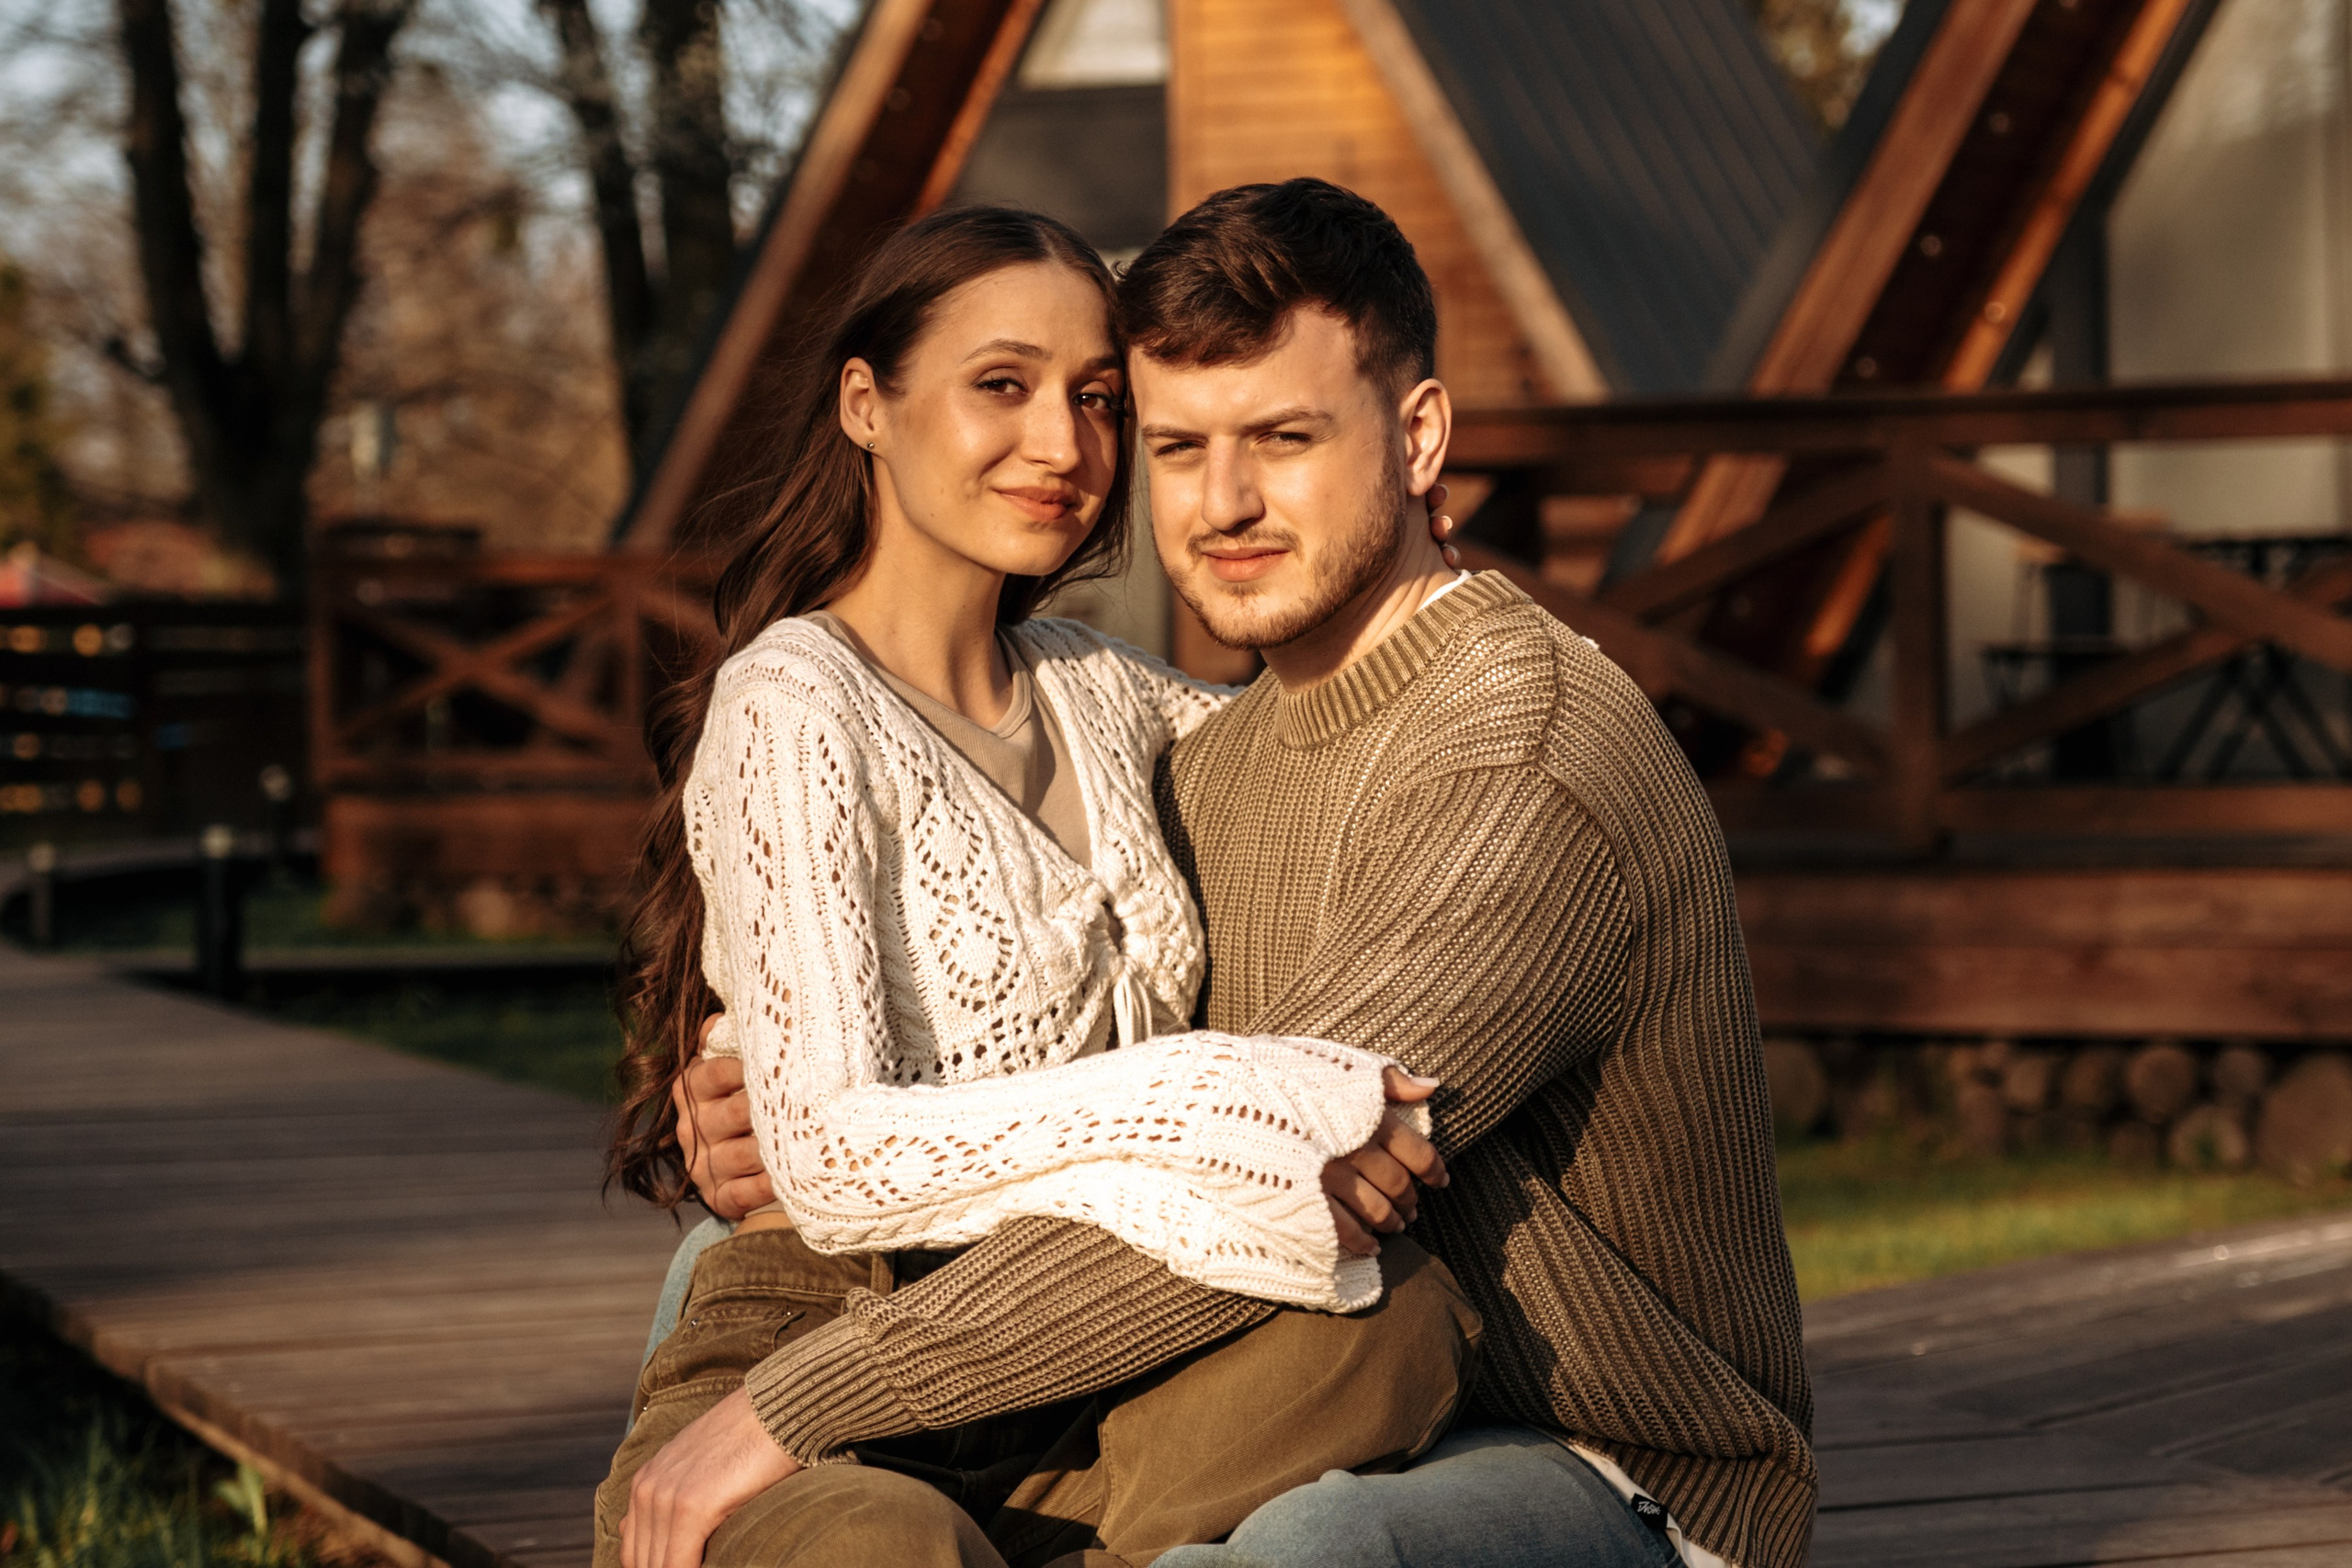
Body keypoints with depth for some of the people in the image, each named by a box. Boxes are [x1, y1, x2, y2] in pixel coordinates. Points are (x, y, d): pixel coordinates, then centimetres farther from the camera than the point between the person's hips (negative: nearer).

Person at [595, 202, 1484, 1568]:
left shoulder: (1090, 688, 16)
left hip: (1061, 1396, 7)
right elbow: (836, 1157, -18)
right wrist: (1231, 1121, -22)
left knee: (1403, 1305, -26)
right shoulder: (796, 708, -7)